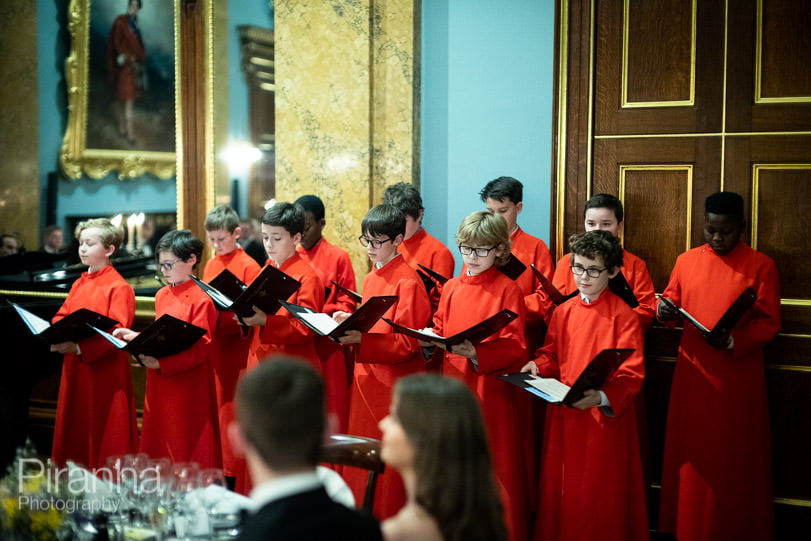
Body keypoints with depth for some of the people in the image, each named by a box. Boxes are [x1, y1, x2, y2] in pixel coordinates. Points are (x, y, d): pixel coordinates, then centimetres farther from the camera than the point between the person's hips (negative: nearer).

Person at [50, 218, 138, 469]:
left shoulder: (119, 287, -12)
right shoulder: (78, 284, 13)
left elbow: (117, 331, -20)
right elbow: (62, 316, 14)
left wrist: (79, 347, -28)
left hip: (105, 371, -8)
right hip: (75, 369, 8)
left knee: (102, 433, -1)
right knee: (76, 430, 13)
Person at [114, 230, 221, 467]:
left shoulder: (200, 299, -12)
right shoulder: (162, 295, 11)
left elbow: (201, 348, -18)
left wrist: (162, 363, -25)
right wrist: (136, 338, 5)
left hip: (187, 387, -7)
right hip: (159, 385, 7)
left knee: (186, 451, -1)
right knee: (158, 449, 11)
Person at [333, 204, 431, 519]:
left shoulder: (408, 282, -13)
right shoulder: (370, 279, 12)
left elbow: (408, 343, -17)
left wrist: (360, 340, -27)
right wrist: (351, 322, 5)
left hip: (395, 384, -8)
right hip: (366, 378, 8)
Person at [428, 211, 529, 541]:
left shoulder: (507, 290, -5)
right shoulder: (451, 288, 10)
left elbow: (515, 348, -10)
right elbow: (440, 331, 17)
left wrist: (475, 353, -24)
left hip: (492, 392, -5)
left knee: (495, 471, 0)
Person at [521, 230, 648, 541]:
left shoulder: (623, 316, -11)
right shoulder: (563, 311, 6)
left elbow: (631, 375, -15)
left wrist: (602, 398, -32)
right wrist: (538, 366, -7)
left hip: (605, 419, -5)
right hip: (563, 417, 5)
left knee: (598, 497, 5)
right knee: (562, 490, 15)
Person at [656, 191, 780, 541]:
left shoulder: (761, 266, -4)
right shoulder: (686, 261, 7)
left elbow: (769, 323, -6)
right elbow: (672, 304, 15)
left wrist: (733, 342, -21)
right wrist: (665, 312, -9)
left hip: (739, 378, -3)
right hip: (693, 373, 3)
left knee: (735, 459, 4)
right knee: (692, 457, 9)